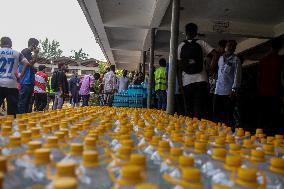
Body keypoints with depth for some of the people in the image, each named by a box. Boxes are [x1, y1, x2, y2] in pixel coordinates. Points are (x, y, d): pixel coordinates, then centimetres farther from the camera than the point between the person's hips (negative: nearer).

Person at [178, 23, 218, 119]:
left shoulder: (181, 46, 6)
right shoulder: (202, 43, 6)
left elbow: (179, 67, 2)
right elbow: (215, 54, -6)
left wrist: (180, 84, 4)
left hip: (187, 82, 1)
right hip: (201, 80, -1)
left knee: (189, 109, 10)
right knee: (200, 109, 0)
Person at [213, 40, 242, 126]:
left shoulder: (236, 60, 1)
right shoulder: (220, 58, 16)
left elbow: (237, 76, -5)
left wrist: (234, 90, -13)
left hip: (229, 92, -5)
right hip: (218, 91, 5)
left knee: (228, 116, 0)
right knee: (216, 114, 7)